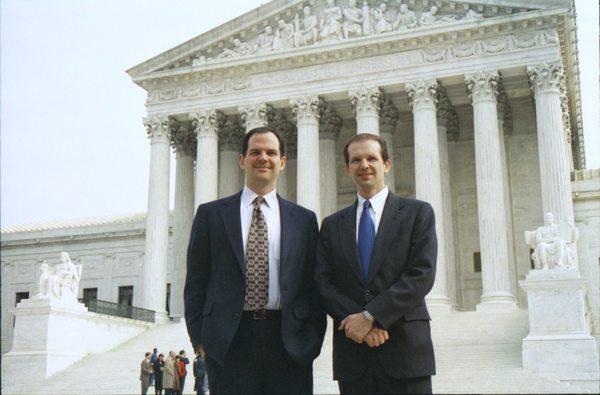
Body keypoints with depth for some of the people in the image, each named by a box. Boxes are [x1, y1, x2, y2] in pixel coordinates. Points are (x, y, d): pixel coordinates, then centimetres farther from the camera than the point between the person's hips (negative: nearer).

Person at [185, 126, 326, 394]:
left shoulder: (304, 219, 11)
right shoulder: (211, 214, 8)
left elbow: (313, 285, 9)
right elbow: (196, 282, 6)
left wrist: (312, 340, 1)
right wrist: (199, 338, -1)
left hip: (289, 343, 1)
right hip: (228, 343, -1)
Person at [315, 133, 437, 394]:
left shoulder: (418, 213, 4)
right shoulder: (332, 225, 12)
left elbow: (422, 275, -6)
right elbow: (324, 285, 5)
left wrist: (370, 316, -13)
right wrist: (361, 321, -11)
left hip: (405, 348, -2)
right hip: (352, 353, 2)